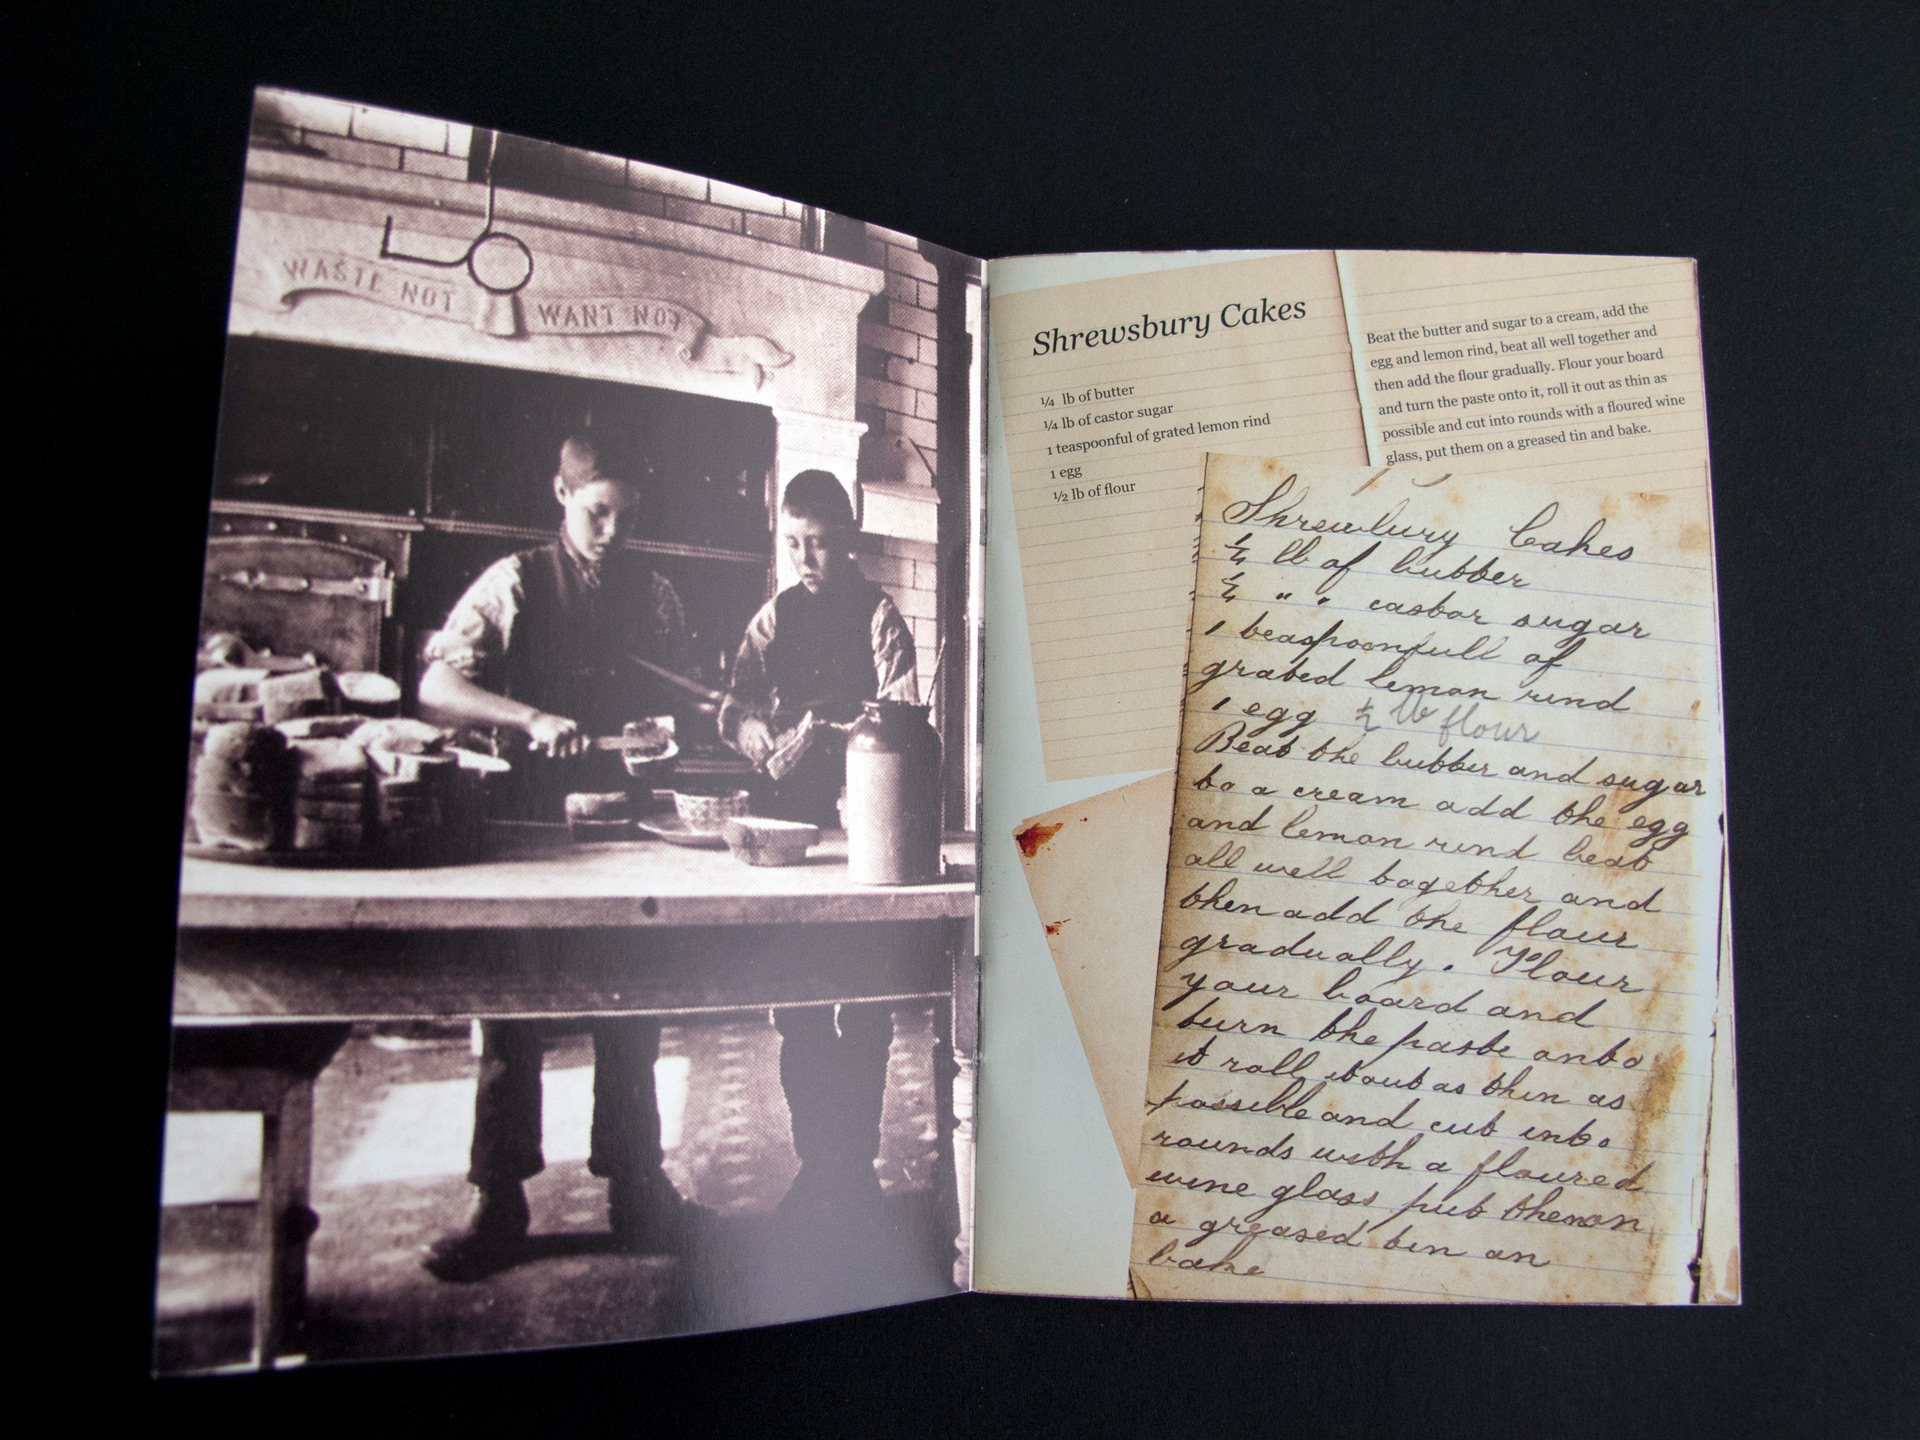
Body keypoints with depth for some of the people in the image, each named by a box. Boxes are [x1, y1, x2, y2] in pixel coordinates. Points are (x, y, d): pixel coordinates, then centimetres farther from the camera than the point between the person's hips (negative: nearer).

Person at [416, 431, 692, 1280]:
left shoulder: (656, 597, 11)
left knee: (633, 1014, 7)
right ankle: (499, 1205, 16)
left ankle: (635, 1190, 21)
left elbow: (682, 704, 19)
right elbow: (436, 689, -7)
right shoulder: (516, 584, 1)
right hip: (532, 823, -2)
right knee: (510, 1012, 3)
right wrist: (533, 718, -21)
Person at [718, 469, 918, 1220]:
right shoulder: (775, 616, 13)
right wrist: (763, 738, -14)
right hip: (789, 818, 5)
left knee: (862, 1008, 0)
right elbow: (736, 706, 7)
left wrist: (827, 735, -26)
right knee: (795, 1003, 10)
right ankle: (815, 1163, 23)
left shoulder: (877, 614, -1)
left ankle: (856, 1165, 13)